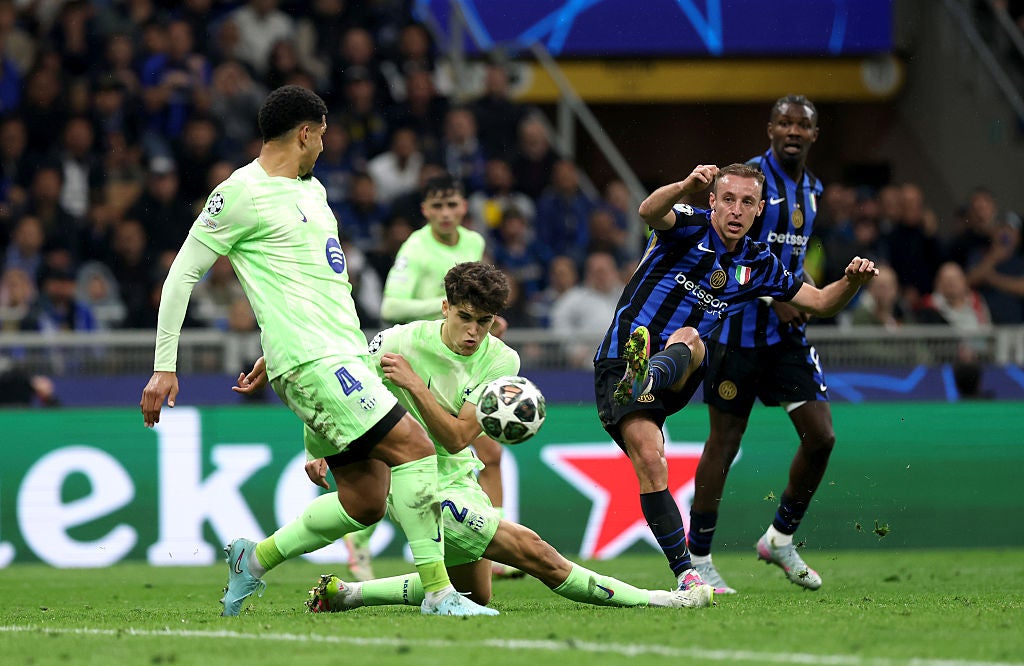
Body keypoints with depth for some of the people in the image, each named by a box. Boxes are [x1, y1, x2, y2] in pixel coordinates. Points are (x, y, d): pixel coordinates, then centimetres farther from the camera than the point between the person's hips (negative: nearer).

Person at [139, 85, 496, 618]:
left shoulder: (312, 190, 21)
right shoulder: (241, 194, -6)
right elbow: (183, 274, -4)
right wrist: (164, 367, -6)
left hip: (346, 358, 9)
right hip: (311, 361, -9)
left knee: (364, 503, 5)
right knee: (413, 446, -19)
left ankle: (254, 559, 22)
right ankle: (437, 591, -19)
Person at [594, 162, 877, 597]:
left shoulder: (757, 264, 13)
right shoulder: (689, 226, -2)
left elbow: (822, 302, 19)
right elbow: (650, 212, -26)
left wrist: (853, 280, -4)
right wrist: (685, 187, -48)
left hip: (677, 379, 3)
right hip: (620, 358, -3)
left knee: (689, 338, -32)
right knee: (650, 461, -19)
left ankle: (647, 377, -67)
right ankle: (685, 573, -14)